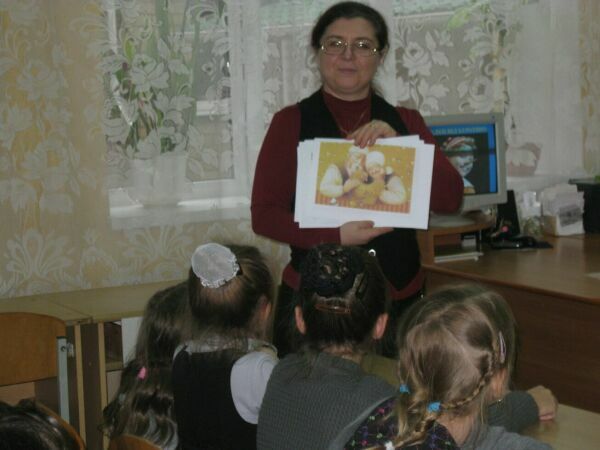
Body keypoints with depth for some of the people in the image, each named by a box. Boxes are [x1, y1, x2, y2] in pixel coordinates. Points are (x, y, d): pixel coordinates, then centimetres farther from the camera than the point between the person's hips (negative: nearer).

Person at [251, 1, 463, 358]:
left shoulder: (406, 122, 10)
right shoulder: (292, 122, 2)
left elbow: (451, 200, -1)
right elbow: (264, 214, -4)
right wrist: (336, 235, -19)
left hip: (399, 297, 3)